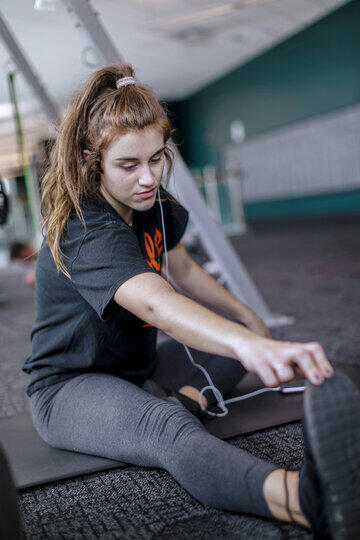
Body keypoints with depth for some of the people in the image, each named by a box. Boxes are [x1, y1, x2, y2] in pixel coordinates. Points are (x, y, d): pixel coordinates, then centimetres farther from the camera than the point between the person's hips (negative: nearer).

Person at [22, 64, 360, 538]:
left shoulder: (154, 204, -2)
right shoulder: (85, 232, -28)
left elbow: (183, 271, 15)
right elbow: (155, 303, -48)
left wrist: (248, 318, 12)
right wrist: (246, 344, -65)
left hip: (137, 369, 9)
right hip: (70, 389, -9)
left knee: (239, 335, 6)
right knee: (167, 428, -41)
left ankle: (186, 399, -17)